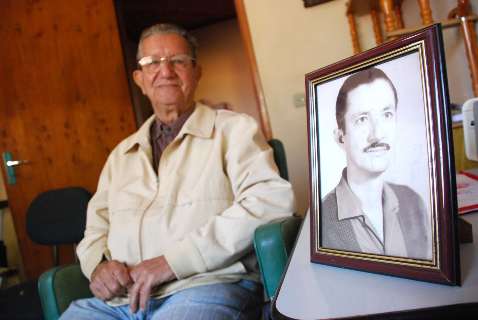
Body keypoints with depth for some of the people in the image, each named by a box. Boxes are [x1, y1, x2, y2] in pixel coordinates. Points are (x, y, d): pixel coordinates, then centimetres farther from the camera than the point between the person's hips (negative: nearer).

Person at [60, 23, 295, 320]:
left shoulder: (235, 129, 5)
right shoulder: (122, 154, 23)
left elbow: (273, 200, -10)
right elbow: (96, 228, 26)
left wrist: (174, 260, -15)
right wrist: (99, 264, 0)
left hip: (206, 287, -4)